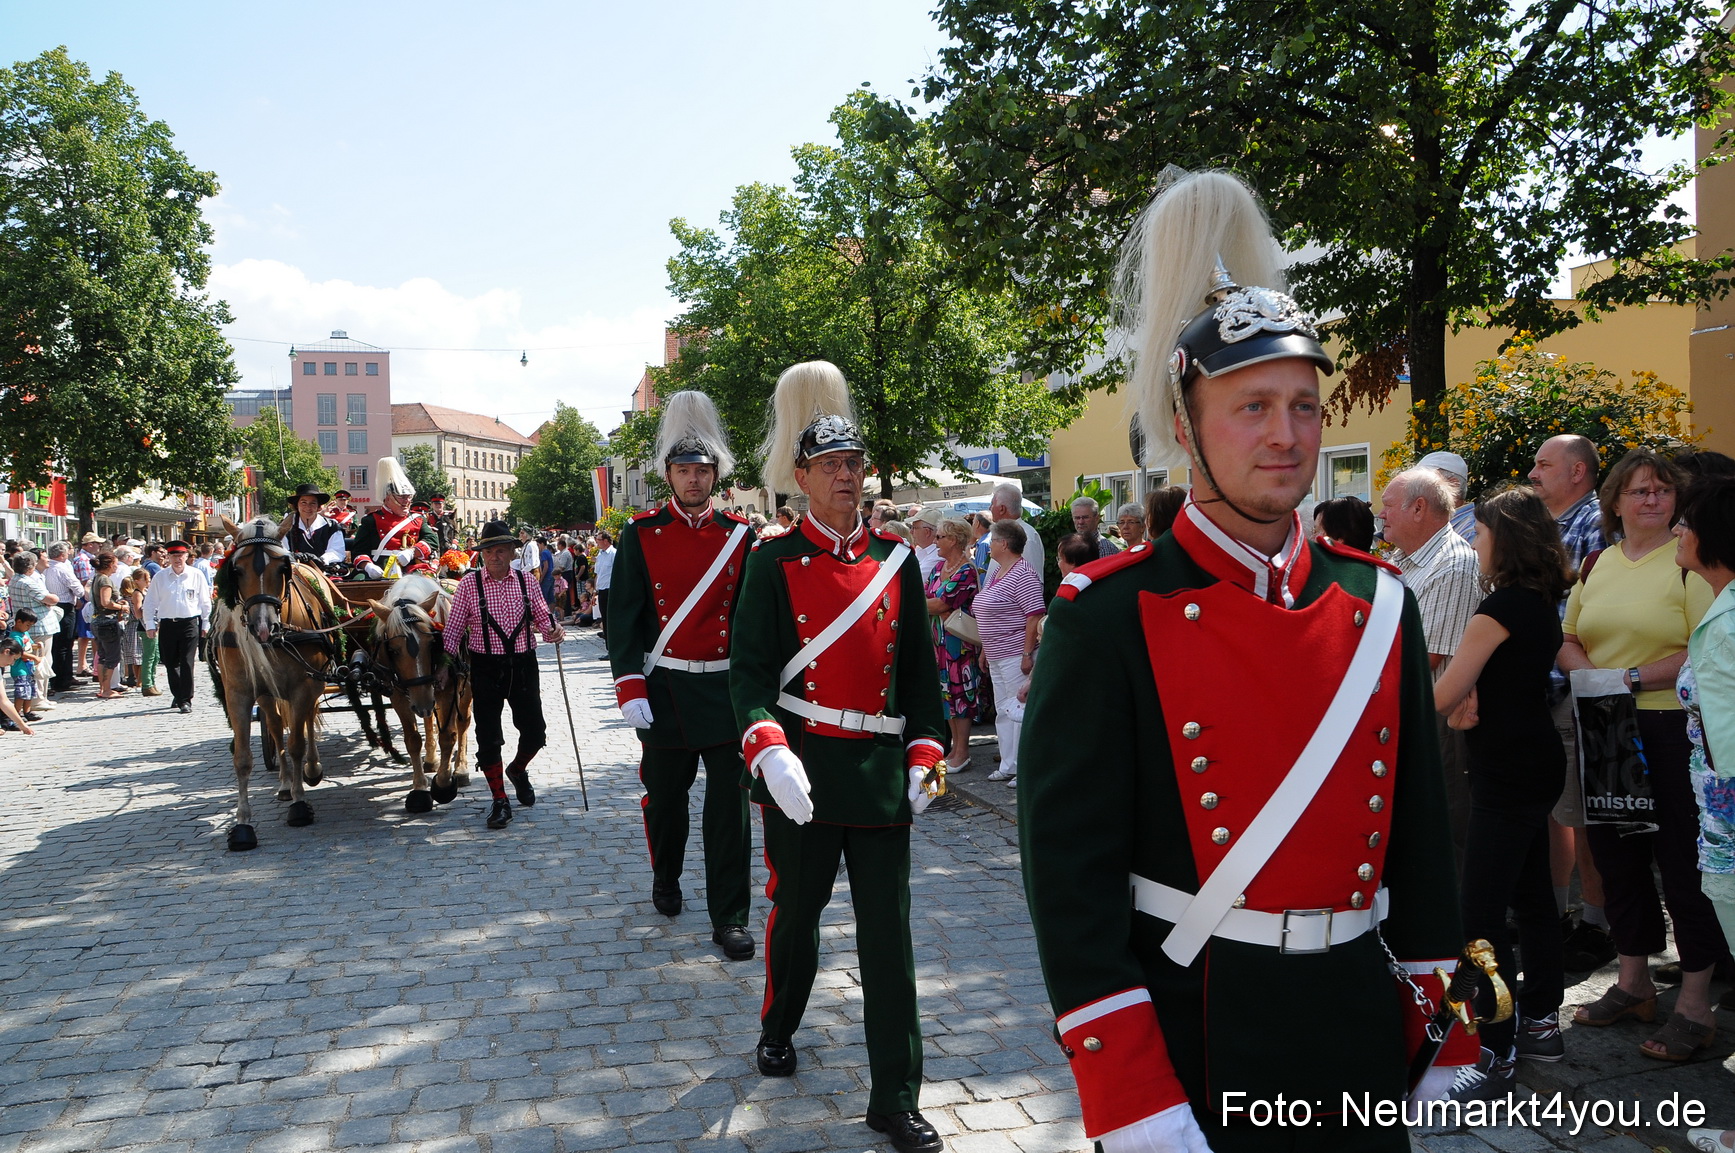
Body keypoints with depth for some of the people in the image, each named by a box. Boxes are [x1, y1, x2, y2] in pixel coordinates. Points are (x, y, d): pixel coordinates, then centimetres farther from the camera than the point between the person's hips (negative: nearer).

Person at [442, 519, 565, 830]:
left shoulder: (527, 583, 3)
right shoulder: (469, 585, -3)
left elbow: (543, 618, 8)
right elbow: (453, 630, -1)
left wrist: (554, 631, -14)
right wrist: (445, 666, -10)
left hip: (524, 665, 2)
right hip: (486, 668, -2)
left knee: (535, 731, 6)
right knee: (489, 736, 0)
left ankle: (518, 770, 40)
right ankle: (499, 801, 15)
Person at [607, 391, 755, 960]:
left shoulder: (740, 535, 3)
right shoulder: (641, 534, -1)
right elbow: (624, 615, -3)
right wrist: (629, 687, -11)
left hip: (726, 686, 0)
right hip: (664, 690, 0)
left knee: (730, 801, -1)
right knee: (664, 794, 15)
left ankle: (729, 917, 7)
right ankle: (666, 880, 41)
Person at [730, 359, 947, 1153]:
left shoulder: (896, 562, 5)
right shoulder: (774, 563, -4)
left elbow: (919, 669, 10)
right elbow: (750, 670, -9)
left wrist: (923, 756, 3)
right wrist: (770, 752, -24)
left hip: (880, 772, 2)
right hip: (801, 770, -2)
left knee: (887, 932, 4)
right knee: (796, 914, 16)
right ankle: (778, 1029, 44)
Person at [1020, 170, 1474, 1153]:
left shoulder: (1379, 604, 1)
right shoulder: (1112, 615, -14)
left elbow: (1421, 824, 9)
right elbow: (1068, 862, -15)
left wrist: (1440, 1031, 9)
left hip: (1359, 1034, 5)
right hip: (1187, 1036, -4)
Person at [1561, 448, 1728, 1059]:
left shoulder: (1689, 560, -6)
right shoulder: (1595, 564, 12)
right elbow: (1569, 638, 15)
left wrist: (1635, 678, -18)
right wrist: (1588, 674, -4)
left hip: (1671, 729, -6)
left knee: (1681, 861, -1)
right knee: (1616, 857, 13)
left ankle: (1696, 1003, 11)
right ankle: (1633, 984, 28)